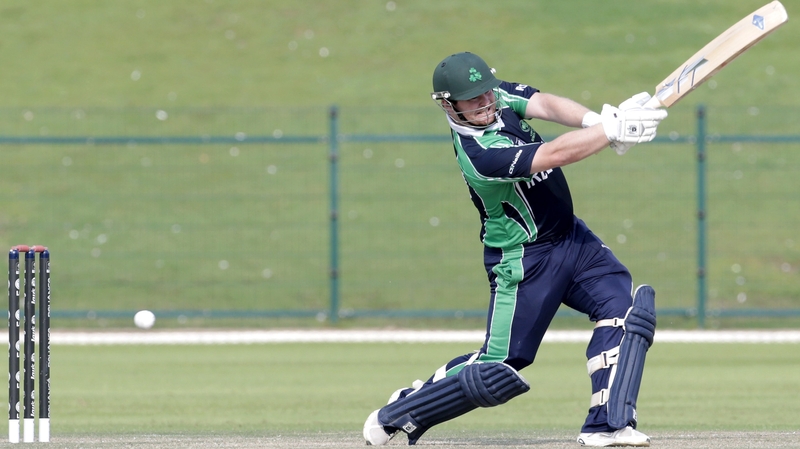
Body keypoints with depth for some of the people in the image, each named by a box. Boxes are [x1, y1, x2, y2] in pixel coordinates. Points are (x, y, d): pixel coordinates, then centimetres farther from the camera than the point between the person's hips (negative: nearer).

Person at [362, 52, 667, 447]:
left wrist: (594, 120, -36)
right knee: (498, 373, -3)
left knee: (625, 306, -10)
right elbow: (556, 154, -33)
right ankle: (396, 415, 16)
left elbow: (546, 105, -18)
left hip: (571, 237, 8)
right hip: (524, 262, -8)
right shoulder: (477, 154, -28)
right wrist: (613, 129, -34)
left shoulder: (501, 95, -3)